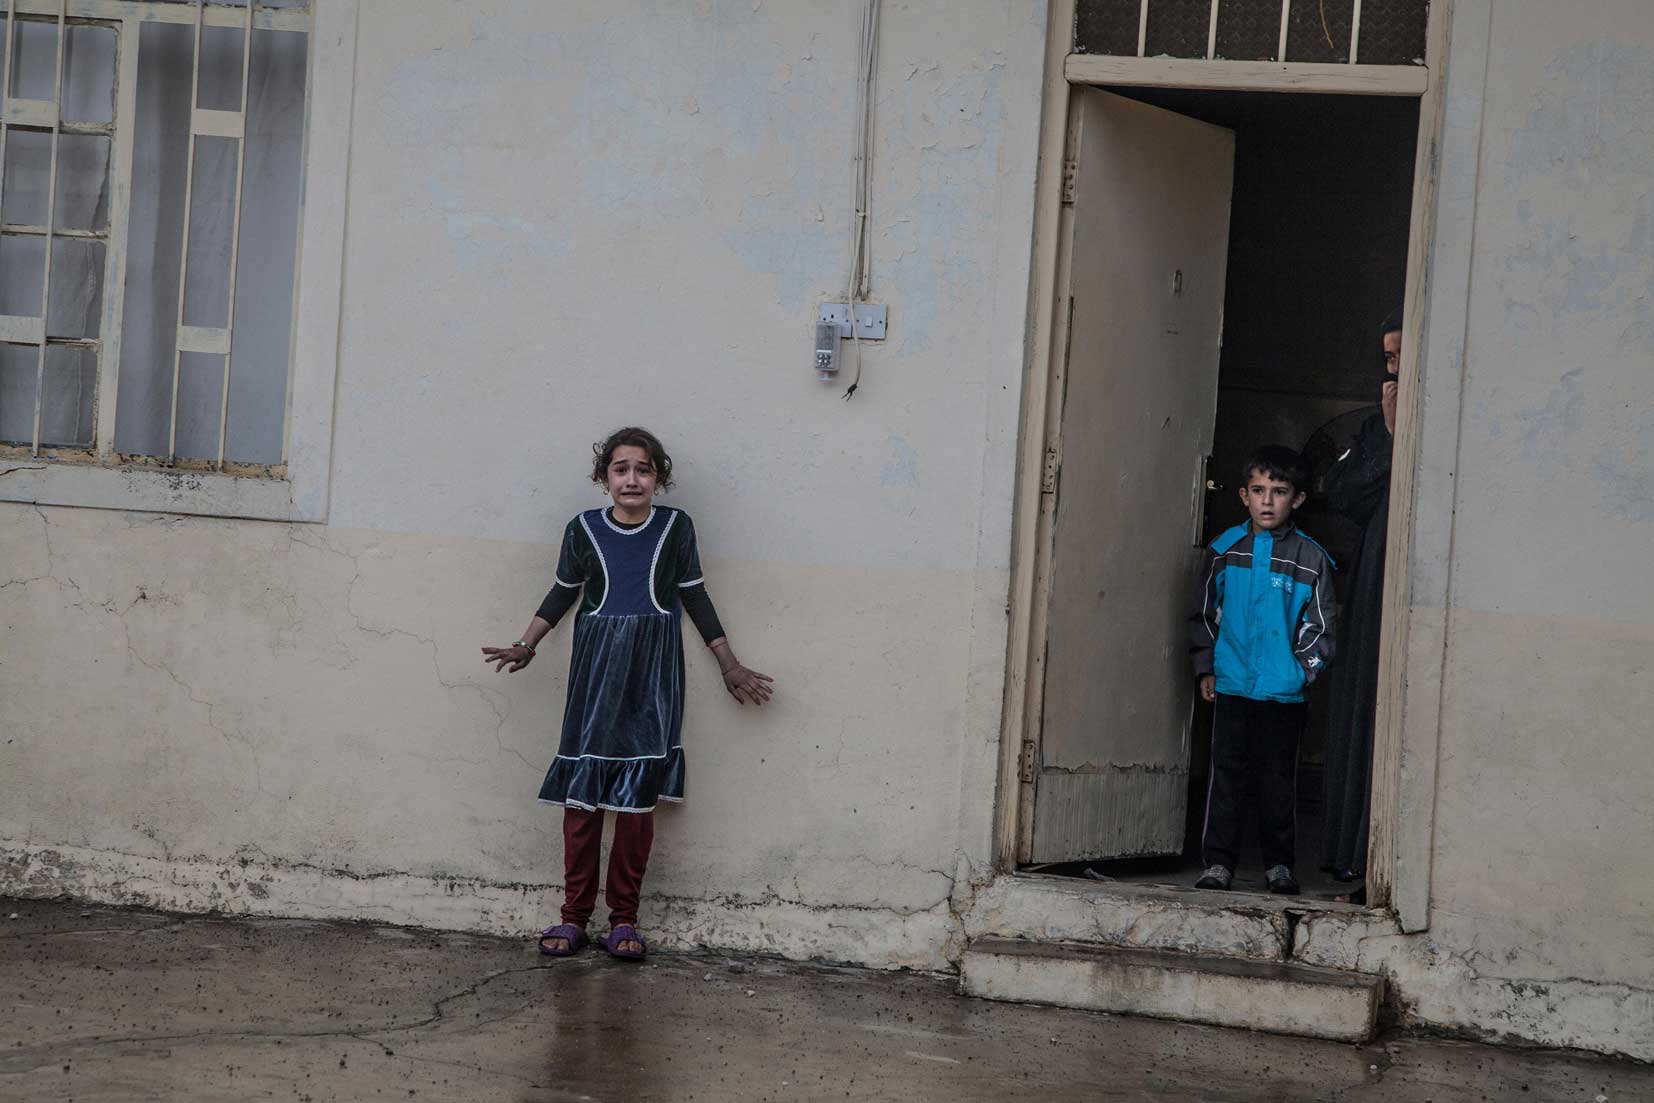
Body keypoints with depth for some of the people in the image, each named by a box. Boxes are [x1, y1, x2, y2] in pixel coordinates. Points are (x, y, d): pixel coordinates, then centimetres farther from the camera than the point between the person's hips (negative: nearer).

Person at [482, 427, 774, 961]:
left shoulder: (675, 527, 1)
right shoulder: (583, 530, 1)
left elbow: (695, 597, 9)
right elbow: (564, 592, 15)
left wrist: (730, 666, 12)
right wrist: (526, 647, 10)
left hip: (651, 676, 0)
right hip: (595, 673, 0)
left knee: (639, 796, -1)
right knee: (582, 792, -1)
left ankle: (623, 917, 7)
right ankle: (574, 915, 7)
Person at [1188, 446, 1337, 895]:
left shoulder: (1310, 559, 0)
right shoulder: (1225, 550, 5)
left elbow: (1322, 625, 5)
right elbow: (1204, 613, 13)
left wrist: (1303, 669, -6)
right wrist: (1205, 667, 6)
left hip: (1283, 691, -1)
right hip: (1231, 685, 1)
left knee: (1278, 778, 4)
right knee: (1226, 773, 1)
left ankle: (1279, 863, 14)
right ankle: (1218, 862, 6)